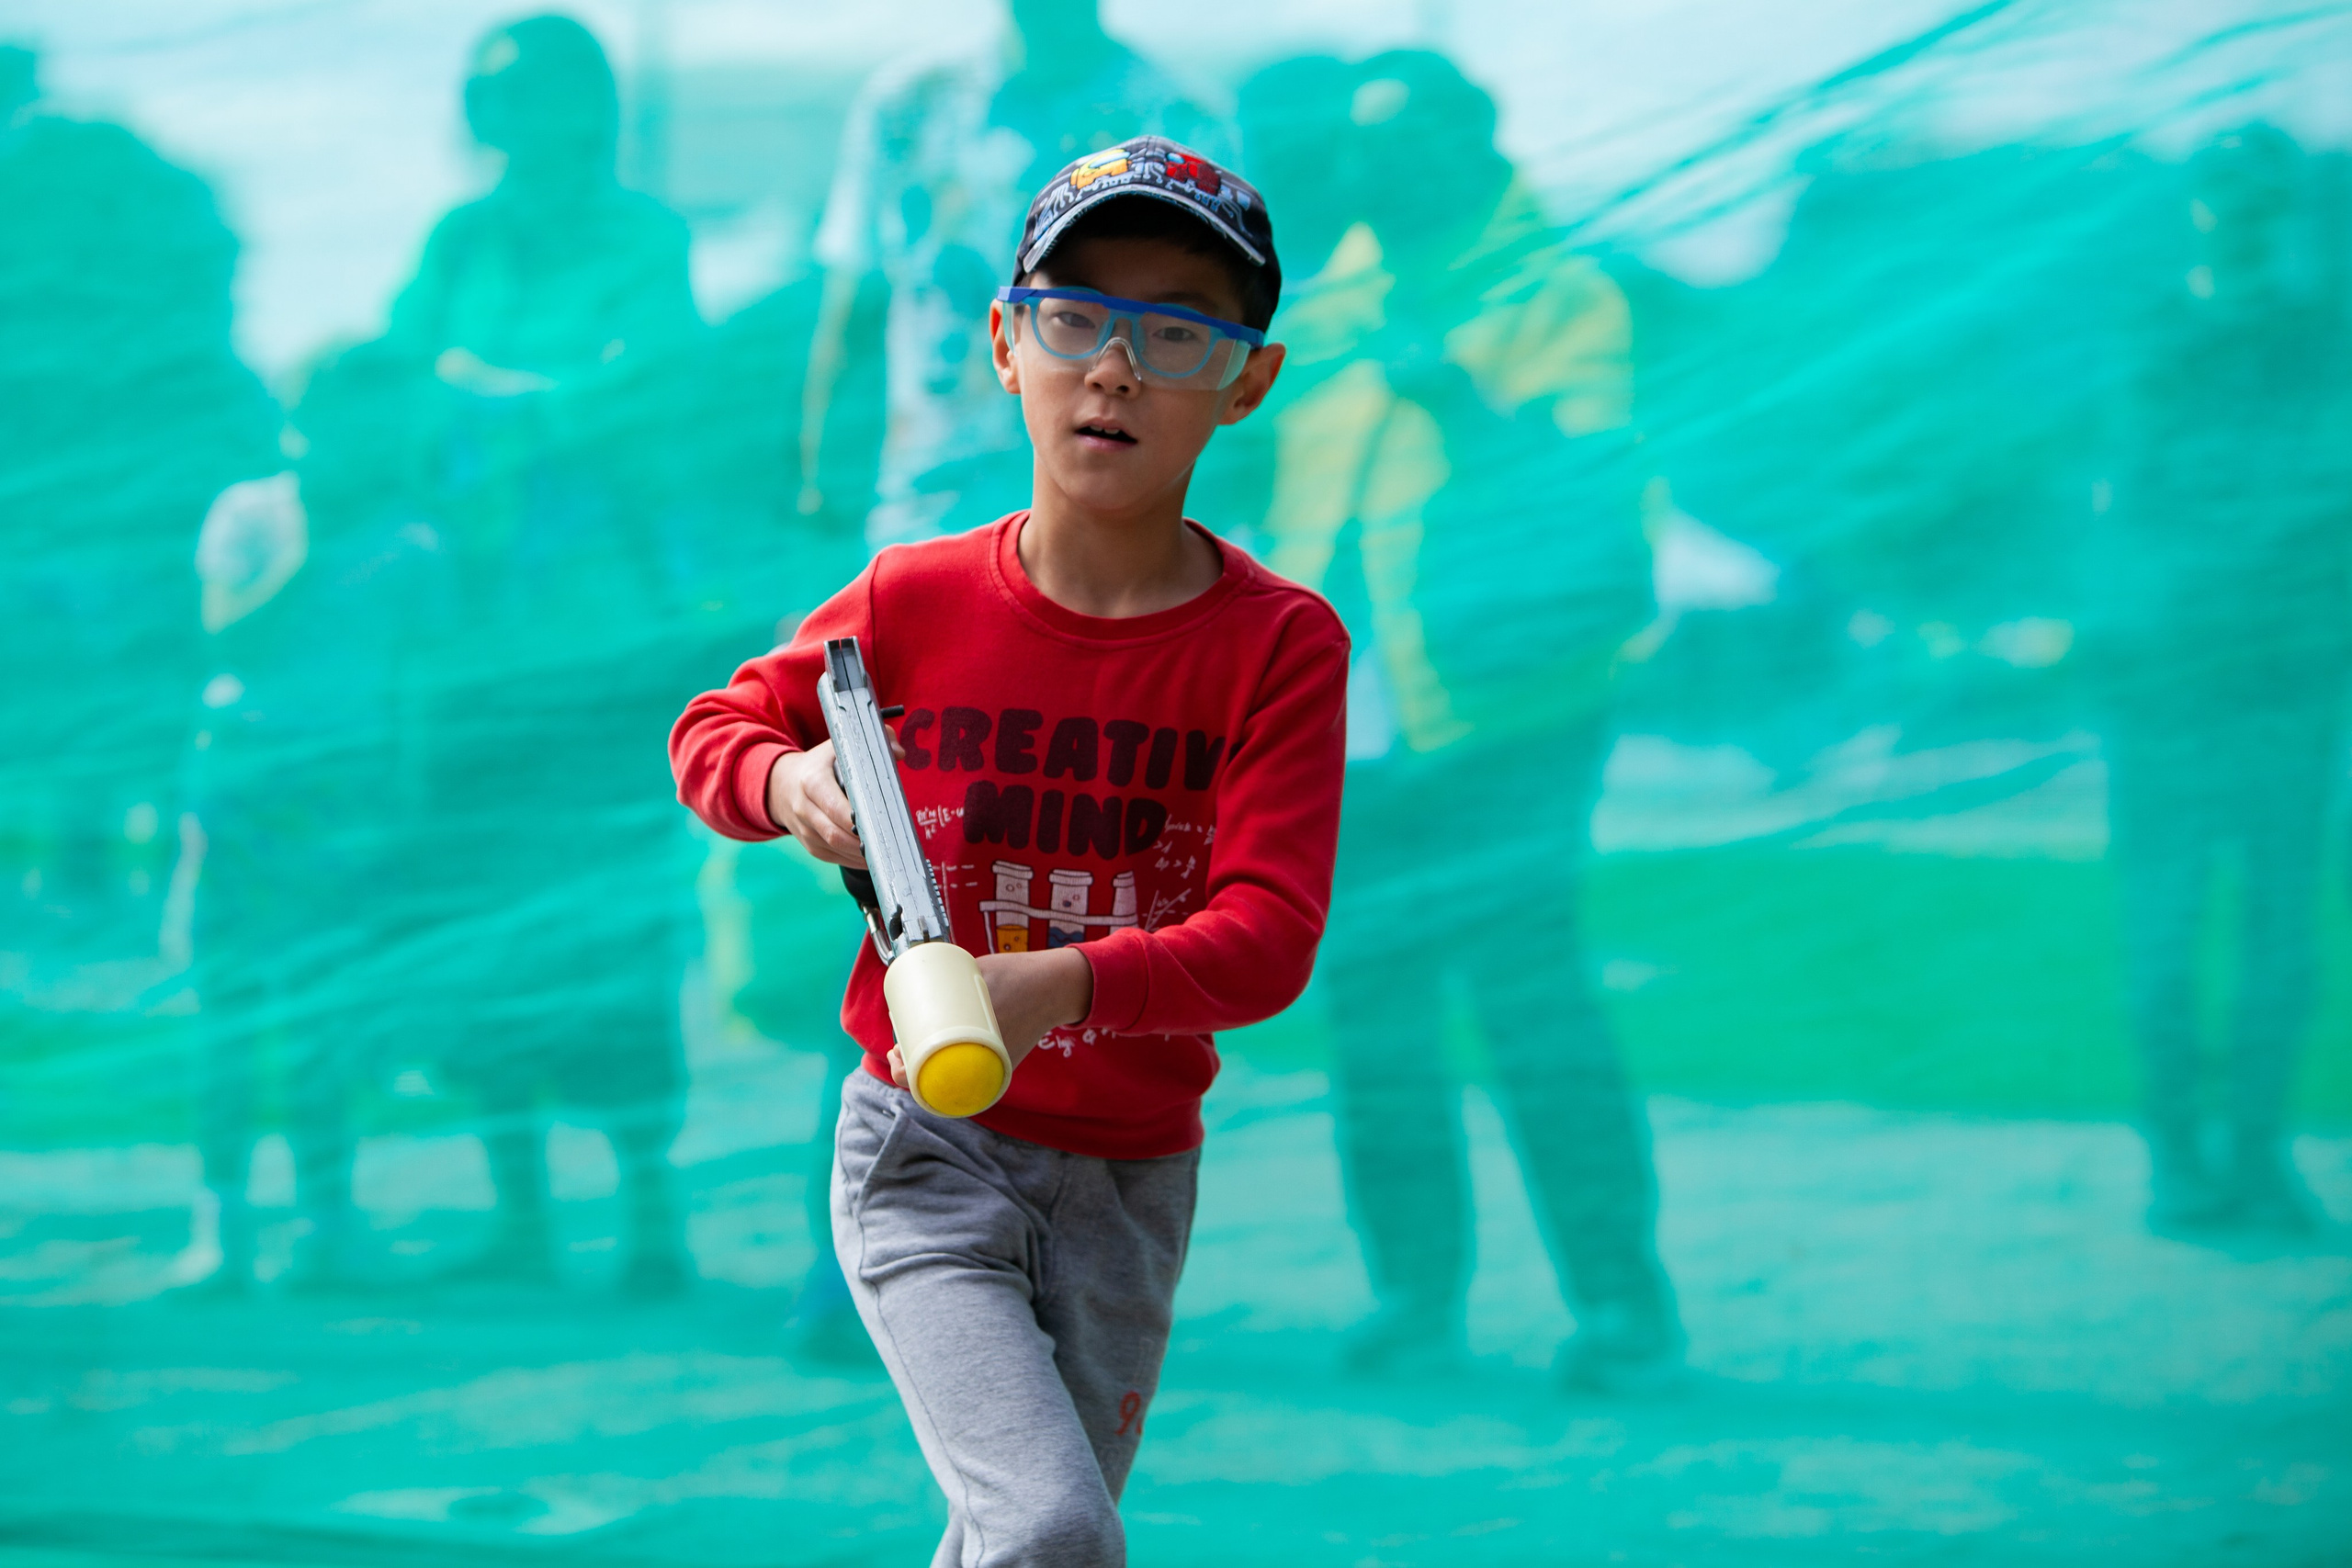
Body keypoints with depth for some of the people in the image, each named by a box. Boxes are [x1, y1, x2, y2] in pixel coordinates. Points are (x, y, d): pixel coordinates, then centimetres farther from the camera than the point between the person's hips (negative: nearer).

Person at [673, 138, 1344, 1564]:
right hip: (926, 1155, -2)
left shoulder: (1281, 644, -8)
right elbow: (718, 727, 11)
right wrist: (789, 778, -13)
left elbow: (1270, 936, -17)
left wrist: (1064, 982, -35)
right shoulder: (919, 603, -6)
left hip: (1127, 1181, 2)